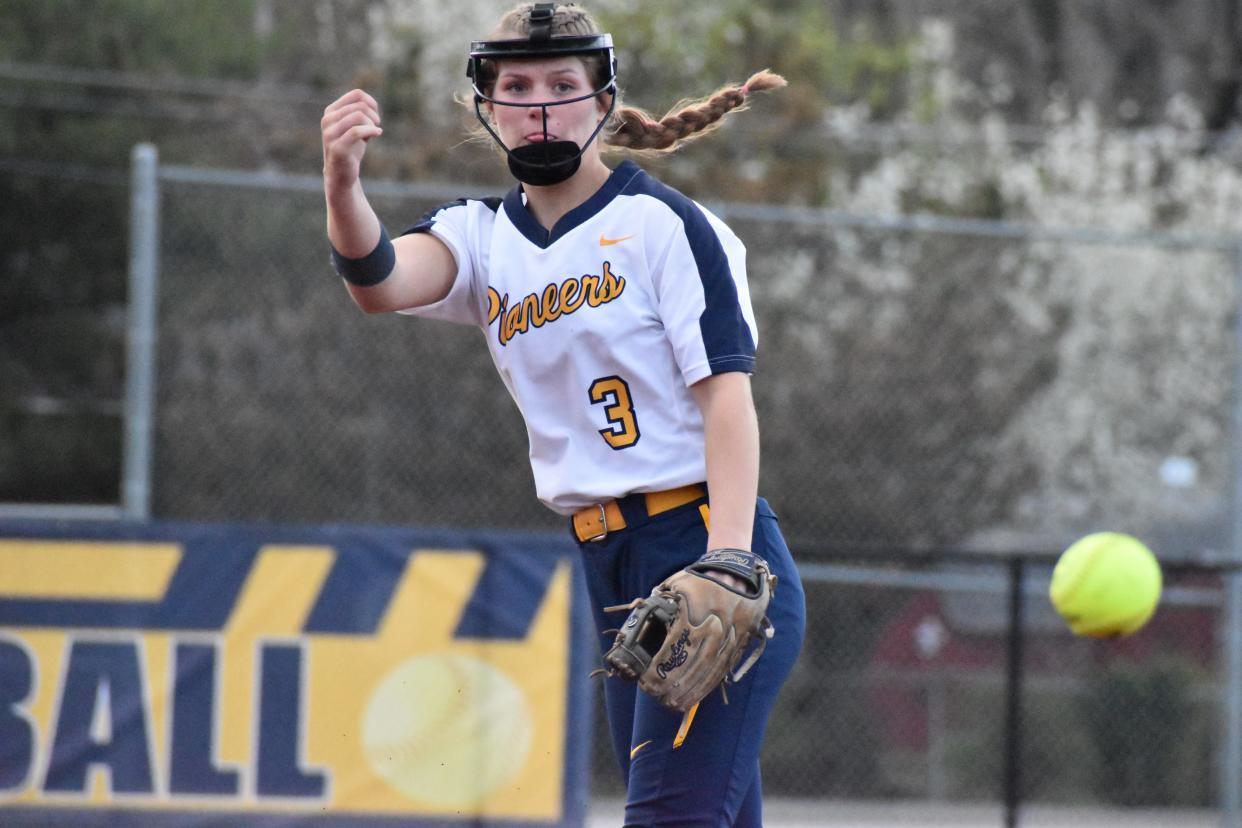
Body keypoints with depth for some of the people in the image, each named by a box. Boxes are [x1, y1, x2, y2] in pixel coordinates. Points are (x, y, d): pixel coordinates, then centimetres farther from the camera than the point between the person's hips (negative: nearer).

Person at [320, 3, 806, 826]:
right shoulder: (484, 238, 12)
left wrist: (727, 570, -25)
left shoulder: (663, 224, -3)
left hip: (703, 545, -6)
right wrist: (343, 186, -33)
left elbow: (727, 393, -11)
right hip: (612, 573, 6)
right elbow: (382, 281, -10)